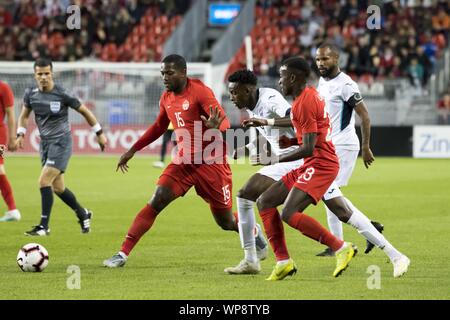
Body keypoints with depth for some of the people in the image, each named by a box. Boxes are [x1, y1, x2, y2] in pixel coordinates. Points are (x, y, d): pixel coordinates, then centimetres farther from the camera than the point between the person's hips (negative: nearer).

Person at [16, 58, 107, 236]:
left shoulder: (62, 94, -15)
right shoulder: (31, 94, -1)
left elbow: (84, 111, -3)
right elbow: (24, 115, 16)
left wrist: (99, 133, 3)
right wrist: (20, 134, 0)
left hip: (61, 142, -6)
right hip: (44, 143, 6)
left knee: (44, 181, -18)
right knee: (57, 187, 11)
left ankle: (44, 226, -12)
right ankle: (83, 214, 34)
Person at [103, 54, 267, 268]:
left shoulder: (200, 91, -14)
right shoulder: (166, 98, 7)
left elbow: (224, 123, -23)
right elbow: (158, 128, 24)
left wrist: (217, 127, -47)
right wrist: (132, 150, 25)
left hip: (210, 164, -5)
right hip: (183, 162, 5)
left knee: (227, 223, 4)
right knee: (155, 203, -13)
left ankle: (256, 234, 37)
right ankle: (123, 254, -14)